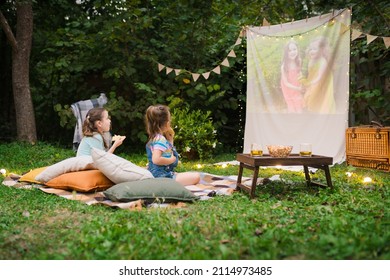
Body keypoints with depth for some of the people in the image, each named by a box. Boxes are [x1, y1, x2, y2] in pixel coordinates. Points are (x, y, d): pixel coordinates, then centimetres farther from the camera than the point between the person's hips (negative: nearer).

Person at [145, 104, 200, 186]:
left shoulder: (154, 138, 13)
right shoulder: (160, 139, -18)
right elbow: (156, 159, -32)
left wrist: (170, 139, 13)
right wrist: (172, 160, -16)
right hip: (163, 177, -10)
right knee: (196, 177, -15)